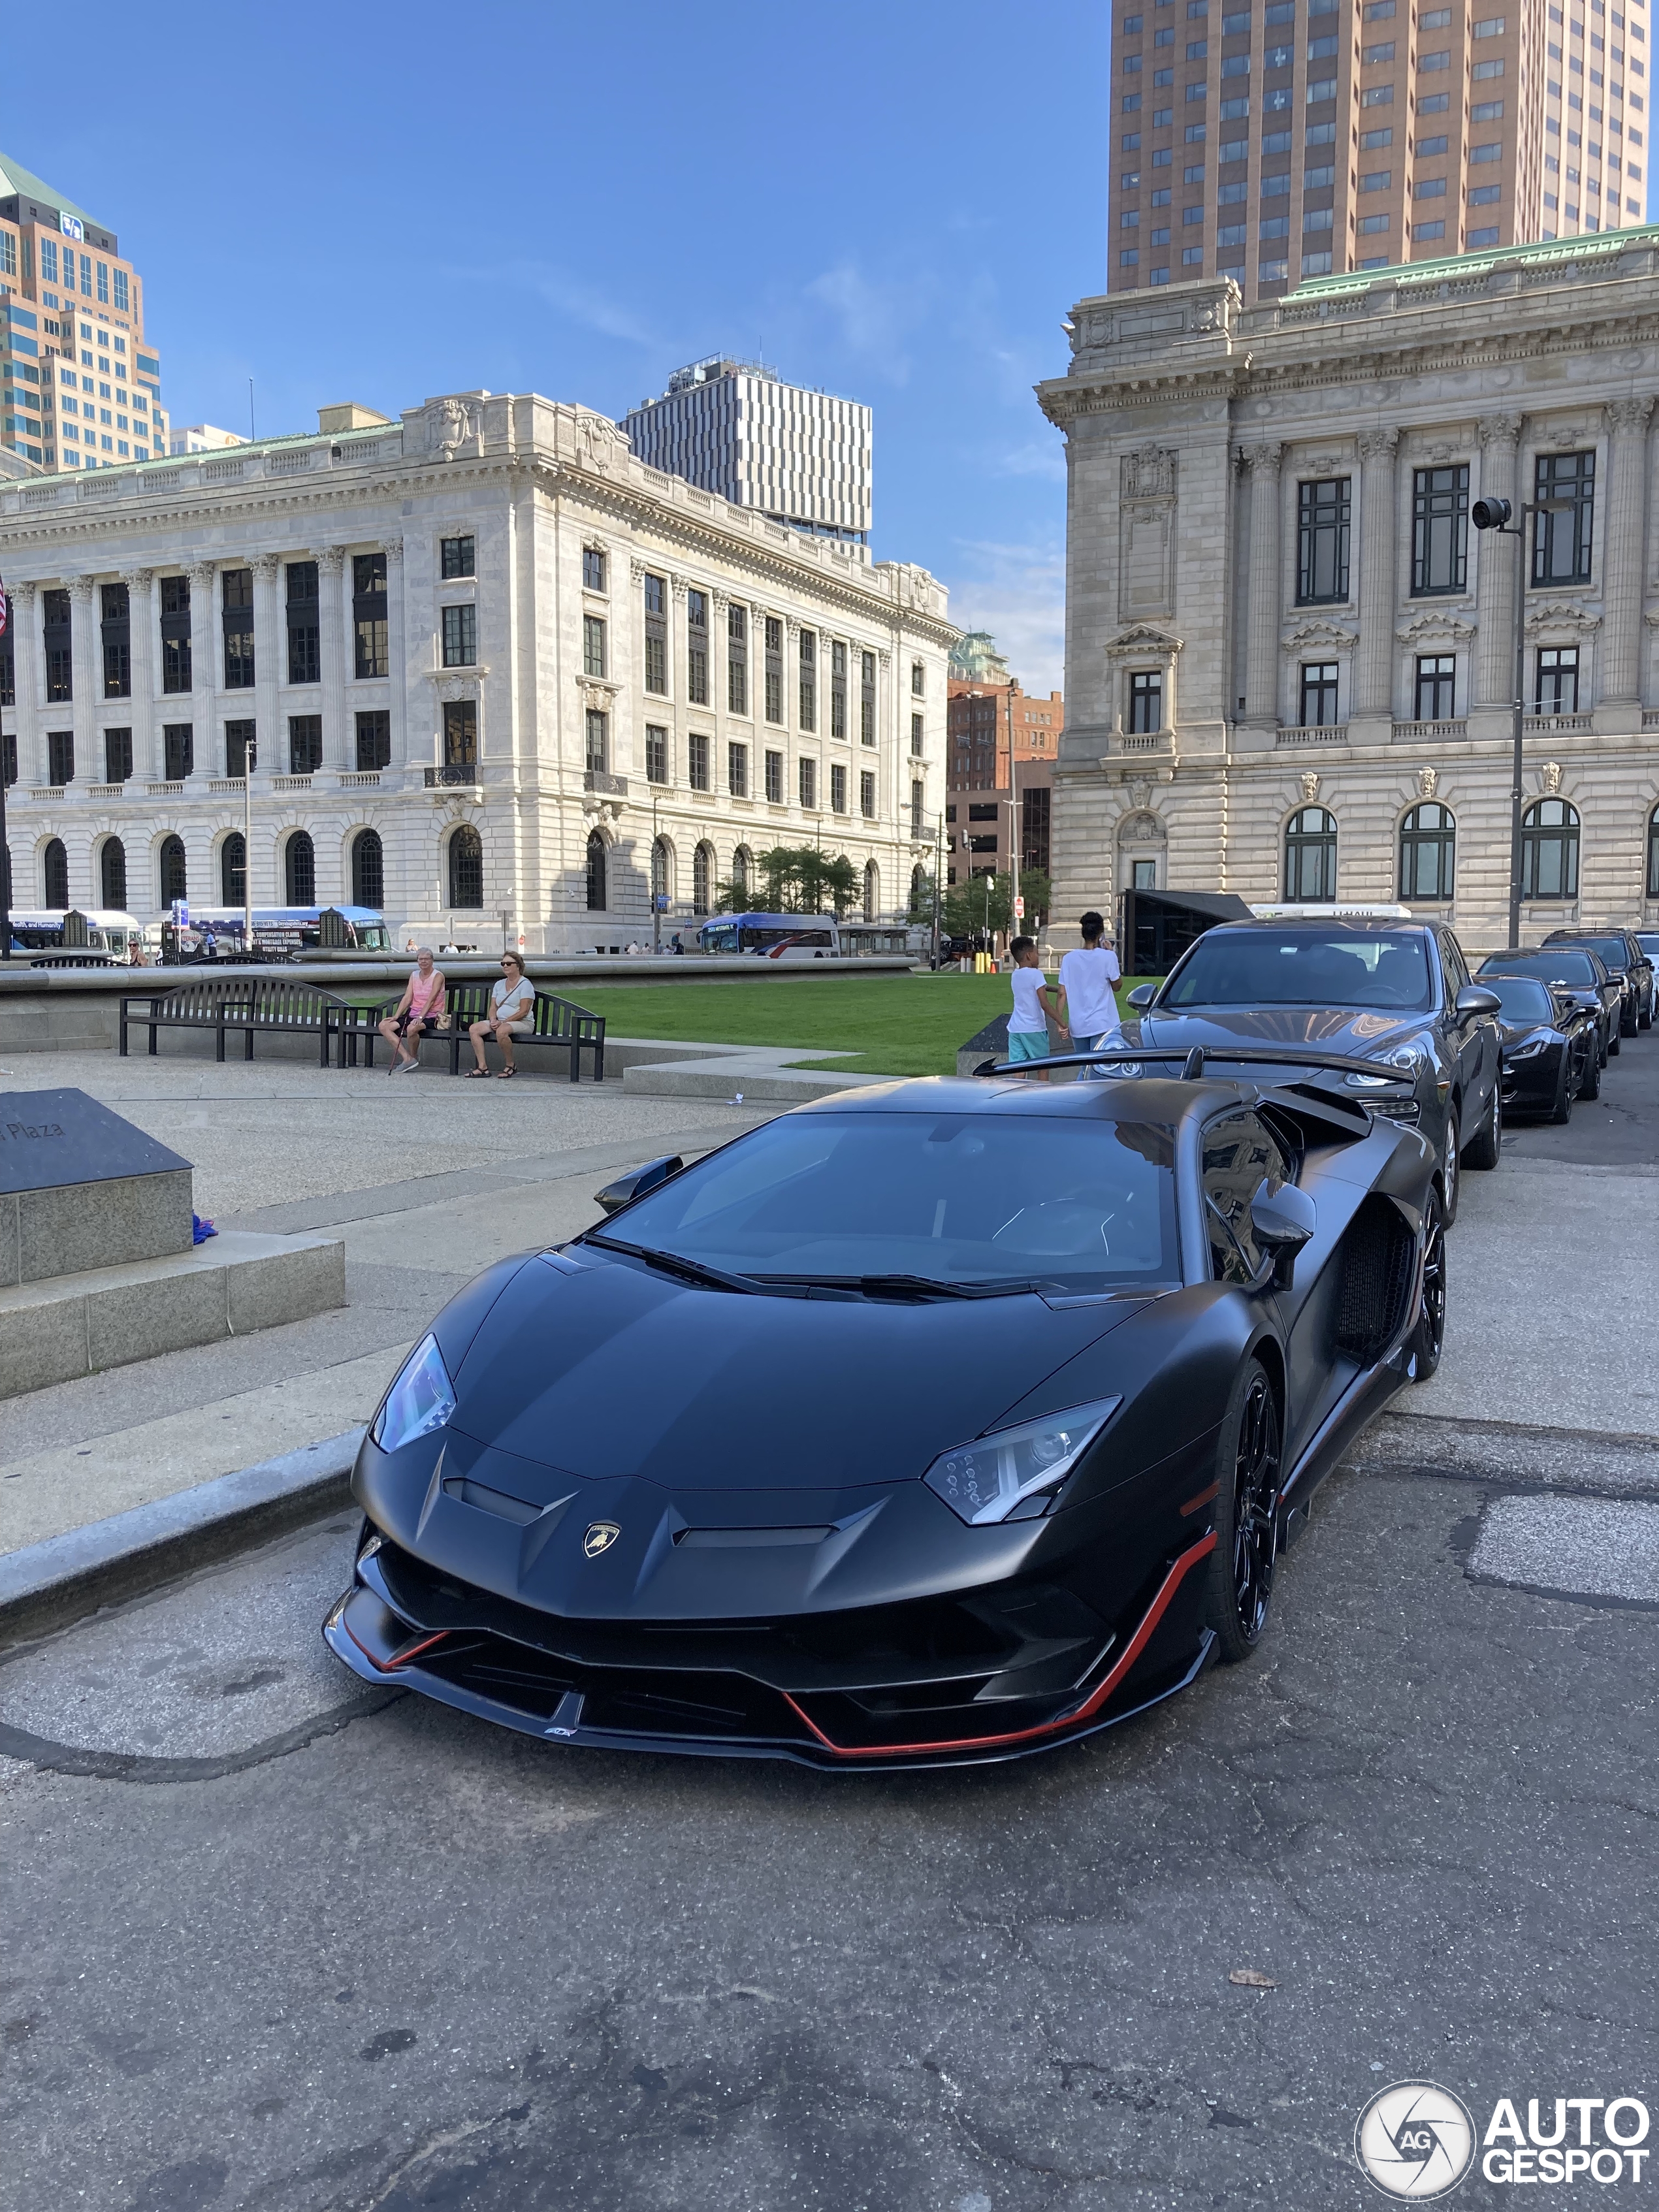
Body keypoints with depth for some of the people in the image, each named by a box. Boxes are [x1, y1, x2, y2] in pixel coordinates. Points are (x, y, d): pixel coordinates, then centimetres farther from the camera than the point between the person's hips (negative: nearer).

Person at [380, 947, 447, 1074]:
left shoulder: (438, 976, -5)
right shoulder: (414, 975, 14)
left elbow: (431, 1000, -16)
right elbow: (407, 998, 7)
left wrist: (420, 1017, -27)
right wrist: (396, 1016, -4)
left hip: (430, 1016, -7)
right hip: (413, 1014, 7)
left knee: (412, 1028, -38)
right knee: (384, 1026, -11)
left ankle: (414, 1057, -11)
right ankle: (407, 1058, -19)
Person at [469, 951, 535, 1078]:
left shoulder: (525, 984, -6)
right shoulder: (499, 984, 17)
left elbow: (523, 1011, -14)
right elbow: (493, 1007, 15)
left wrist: (503, 1022, -18)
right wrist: (493, 1020, -9)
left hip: (523, 1023, -8)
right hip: (500, 1022, 8)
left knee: (501, 1031, -39)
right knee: (474, 1029, -13)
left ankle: (510, 1066, -19)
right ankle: (482, 1067, -17)